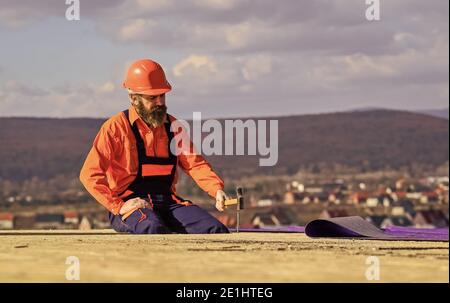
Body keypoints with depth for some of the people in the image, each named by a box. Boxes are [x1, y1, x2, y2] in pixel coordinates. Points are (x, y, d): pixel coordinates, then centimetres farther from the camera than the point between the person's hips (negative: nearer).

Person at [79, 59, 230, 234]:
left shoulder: (172, 125, 15)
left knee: (217, 231, -17)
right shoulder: (115, 127, -2)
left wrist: (217, 190, -9)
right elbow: (89, 174, -6)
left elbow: (194, 163, 10)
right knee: (154, 228, -40)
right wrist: (118, 206, -16)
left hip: (167, 200, 5)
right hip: (130, 202, -5)